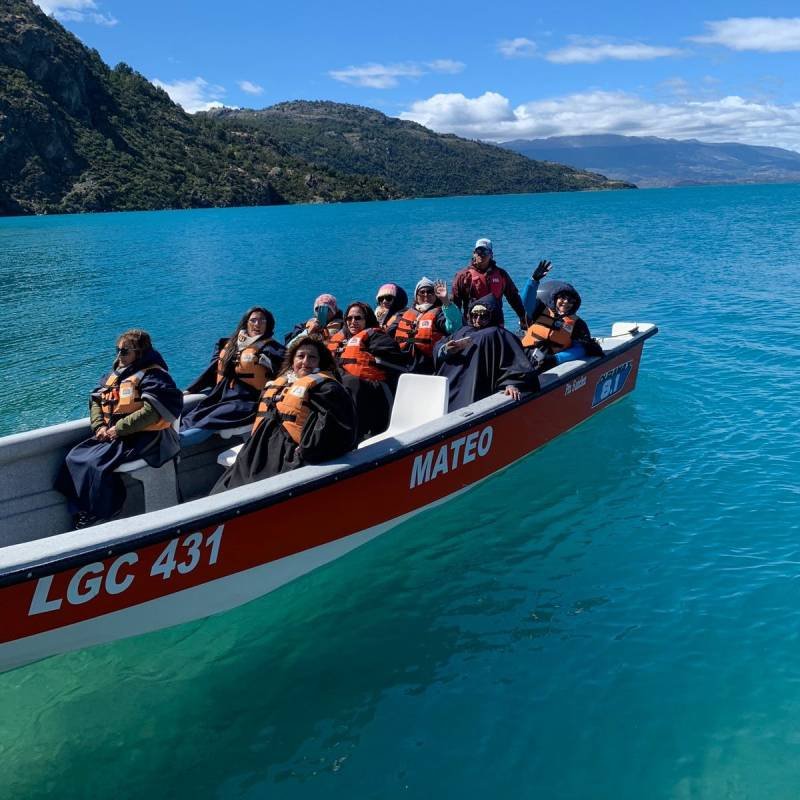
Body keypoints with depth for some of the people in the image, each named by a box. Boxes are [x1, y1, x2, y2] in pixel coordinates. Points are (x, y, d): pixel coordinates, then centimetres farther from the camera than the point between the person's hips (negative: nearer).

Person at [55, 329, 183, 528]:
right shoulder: (115, 374, 16)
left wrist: (119, 429, -20)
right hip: (111, 434, 9)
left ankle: (97, 519, -9)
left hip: (140, 437, -8)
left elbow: (151, 411, -22)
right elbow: (95, 400, 16)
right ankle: (79, 515, -1)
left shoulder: (152, 375, -10)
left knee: (96, 464, -25)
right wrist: (99, 426, -3)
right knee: (73, 458, -7)